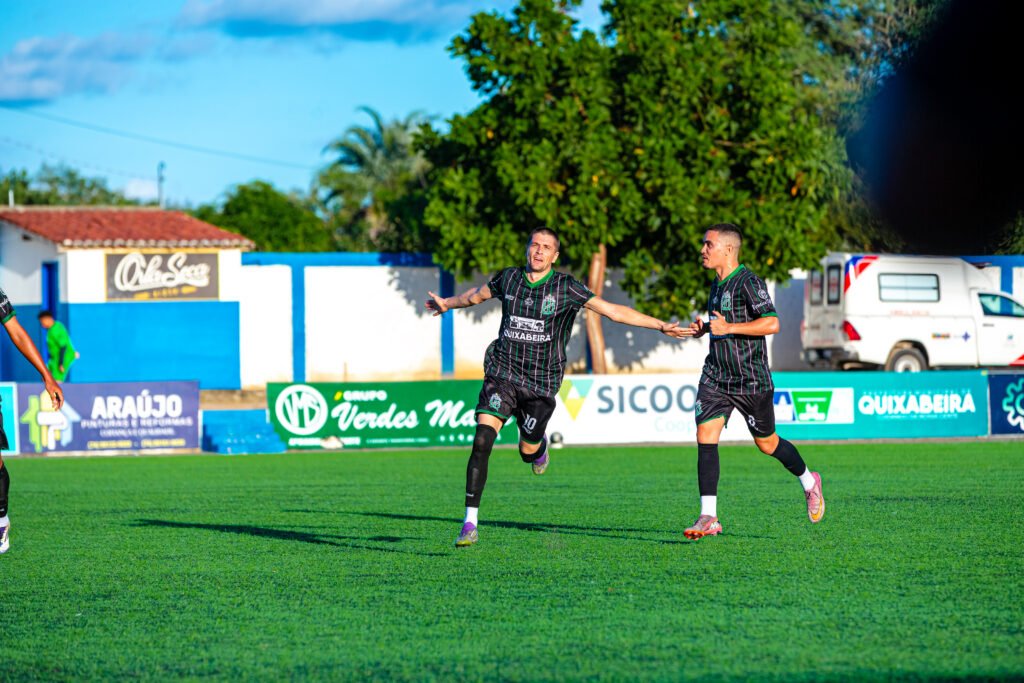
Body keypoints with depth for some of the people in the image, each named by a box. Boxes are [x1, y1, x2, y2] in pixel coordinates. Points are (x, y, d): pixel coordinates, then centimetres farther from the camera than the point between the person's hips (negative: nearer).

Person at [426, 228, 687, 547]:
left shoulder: (565, 287, -5)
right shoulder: (508, 279, 3)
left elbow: (613, 311, -5)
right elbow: (477, 294, 25)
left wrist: (661, 326, -10)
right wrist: (447, 304, 41)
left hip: (541, 384, -1)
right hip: (502, 374, 1)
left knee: (528, 451, 6)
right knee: (482, 442, -17)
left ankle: (540, 445, 48)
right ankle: (470, 524, -15)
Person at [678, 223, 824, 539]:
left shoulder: (747, 282, -15)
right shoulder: (717, 285, 13)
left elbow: (771, 323, -23)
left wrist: (728, 328, -25)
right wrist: (704, 328, 9)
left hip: (751, 380, -7)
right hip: (716, 376, 7)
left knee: (767, 443, 7)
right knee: (705, 435, -10)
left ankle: (809, 482, 36)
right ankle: (708, 517, -12)